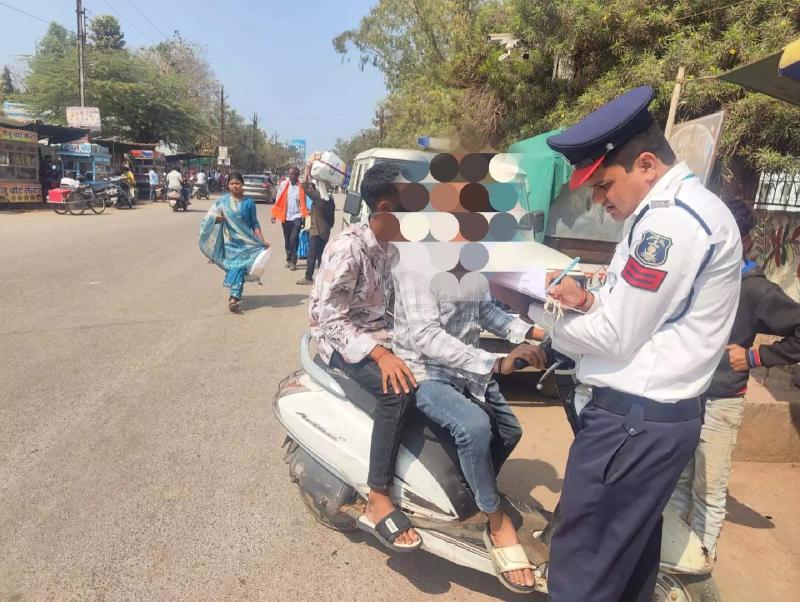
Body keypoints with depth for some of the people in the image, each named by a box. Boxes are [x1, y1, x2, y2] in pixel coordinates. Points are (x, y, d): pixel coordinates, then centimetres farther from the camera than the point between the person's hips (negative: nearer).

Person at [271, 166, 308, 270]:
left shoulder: (301, 187, -5)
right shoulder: (283, 185, 1)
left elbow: (304, 203, -3)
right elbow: (278, 201, 4)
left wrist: (304, 217, -6)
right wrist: (274, 215, 0)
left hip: (297, 216, -3)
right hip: (286, 217, 3)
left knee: (293, 239, -12)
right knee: (287, 240, 11)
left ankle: (293, 262, -4)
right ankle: (289, 259, 27)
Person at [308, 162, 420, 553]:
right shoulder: (347, 248, -20)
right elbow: (330, 318, -23)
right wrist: (379, 354, -35)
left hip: (385, 336, 8)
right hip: (344, 341, -7)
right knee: (399, 390, -33)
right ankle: (377, 504, -21)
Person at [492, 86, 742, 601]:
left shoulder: (670, 219, -19)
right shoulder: (687, 207, 14)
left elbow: (615, 340, -18)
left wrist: (530, 306, -10)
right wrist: (591, 302, -2)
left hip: (630, 419, -10)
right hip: (656, 413, 10)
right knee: (631, 553, 23)